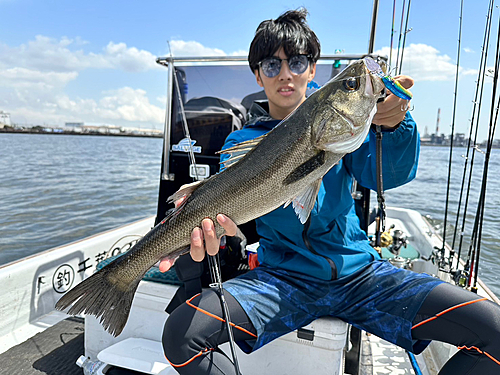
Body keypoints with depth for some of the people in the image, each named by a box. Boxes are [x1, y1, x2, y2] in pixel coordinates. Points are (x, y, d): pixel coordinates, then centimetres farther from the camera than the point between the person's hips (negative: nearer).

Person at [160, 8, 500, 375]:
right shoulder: (242, 141, 4)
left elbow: (383, 175, -9)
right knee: (180, 335, -23)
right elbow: (227, 203, -8)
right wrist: (206, 223, -33)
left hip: (358, 270, 2)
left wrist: (394, 124, -30)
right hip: (281, 276, -1)